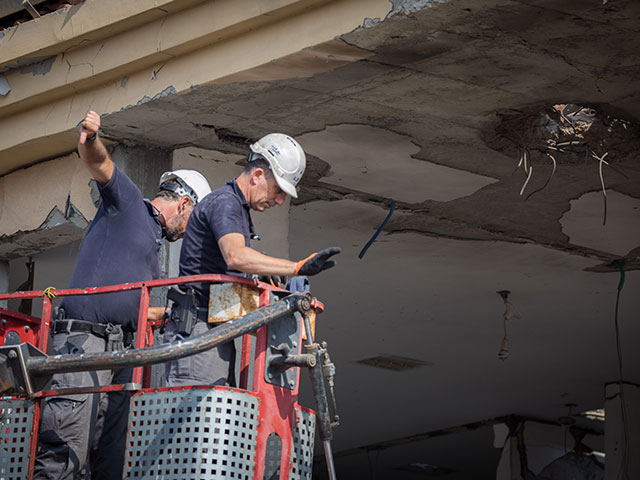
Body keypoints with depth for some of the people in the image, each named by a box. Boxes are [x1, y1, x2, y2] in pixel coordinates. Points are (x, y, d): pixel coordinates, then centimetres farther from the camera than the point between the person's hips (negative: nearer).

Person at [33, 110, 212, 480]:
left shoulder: (154, 245, 30)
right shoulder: (128, 200, 8)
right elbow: (100, 165, -11)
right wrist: (91, 141, -31)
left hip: (120, 352, 9)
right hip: (83, 341, -9)